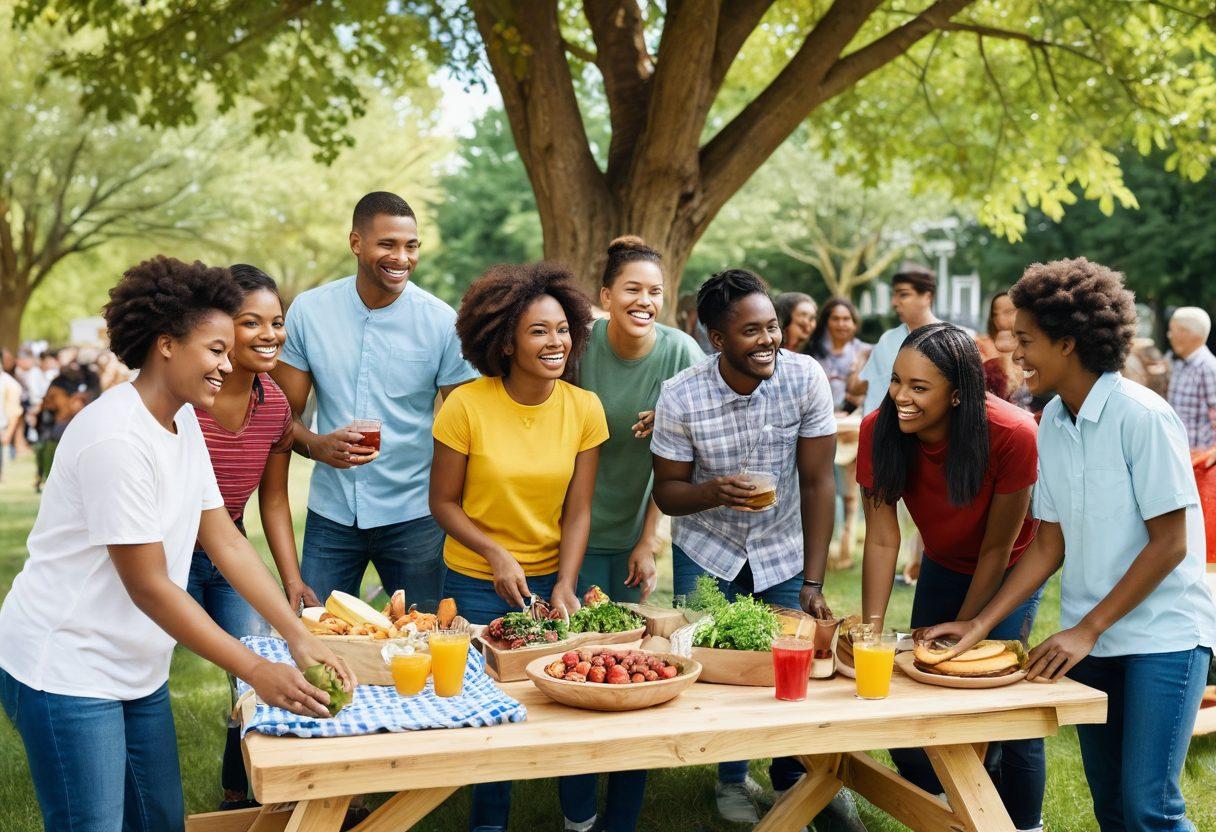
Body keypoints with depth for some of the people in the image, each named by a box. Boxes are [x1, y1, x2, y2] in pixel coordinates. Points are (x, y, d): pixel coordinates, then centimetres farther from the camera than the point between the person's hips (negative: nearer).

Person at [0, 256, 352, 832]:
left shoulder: (184, 424, 6)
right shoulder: (116, 438, -23)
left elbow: (226, 542, 5)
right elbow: (150, 587, -22)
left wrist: (299, 637, -4)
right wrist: (257, 672, -19)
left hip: (137, 671, 9)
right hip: (66, 673, -9)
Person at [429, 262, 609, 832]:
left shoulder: (584, 409, -6)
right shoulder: (466, 406, -15)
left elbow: (578, 511, -3)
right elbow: (443, 502, -7)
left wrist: (565, 585, -14)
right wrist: (497, 556, -19)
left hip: (552, 576, 2)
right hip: (477, 584, -2)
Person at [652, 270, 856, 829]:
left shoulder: (806, 378, -19)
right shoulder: (681, 396, -20)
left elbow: (818, 482, -15)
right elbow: (666, 491, -9)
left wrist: (813, 584, -17)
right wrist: (712, 492, -33)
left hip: (785, 551, 0)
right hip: (706, 553, 0)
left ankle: (790, 779, 25)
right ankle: (732, 777, 28)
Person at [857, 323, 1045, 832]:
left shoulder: (1010, 435, -34)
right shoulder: (879, 431, -24)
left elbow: (997, 548, -23)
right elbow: (882, 539, -22)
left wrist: (962, 629, -17)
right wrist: (870, 628, -28)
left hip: (1007, 571, -4)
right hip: (943, 566, 4)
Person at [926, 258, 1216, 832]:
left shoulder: (1142, 417, -16)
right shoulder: (1052, 424, 4)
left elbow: (1169, 543, -15)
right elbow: (1049, 546, 7)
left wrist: (1087, 629, -16)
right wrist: (979, 625, -1)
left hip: (1163, 634, -6)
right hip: (1088, 638, 6)